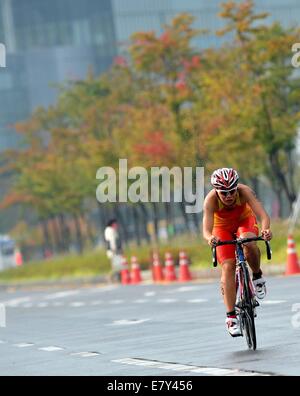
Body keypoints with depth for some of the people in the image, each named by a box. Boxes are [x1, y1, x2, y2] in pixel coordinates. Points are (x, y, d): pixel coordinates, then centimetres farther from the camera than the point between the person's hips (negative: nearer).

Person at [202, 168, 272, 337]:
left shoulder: (244, 191, -35)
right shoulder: (211, 200, -35)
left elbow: (264, 215, -43)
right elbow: (206, 230, -42)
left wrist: (266, 229, -65)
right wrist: (210, 238, -65)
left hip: (245, 221, 0)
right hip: (222, 228, 0)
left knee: (249, 244, -35)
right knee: (228, 266, -16)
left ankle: (257, 276, -6)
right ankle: (231, 317, -15)